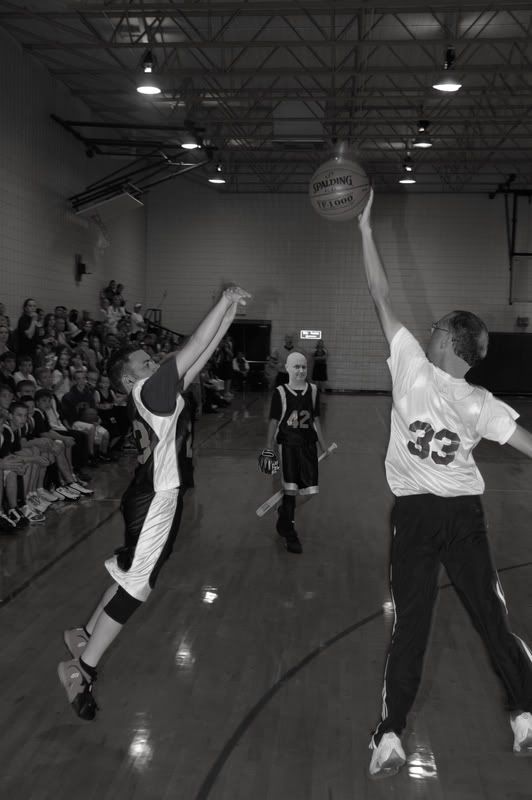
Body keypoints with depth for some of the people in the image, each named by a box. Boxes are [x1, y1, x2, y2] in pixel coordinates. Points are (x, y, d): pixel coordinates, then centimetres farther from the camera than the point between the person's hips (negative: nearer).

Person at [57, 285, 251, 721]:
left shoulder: (161, 393, 9)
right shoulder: (147, 392, -16)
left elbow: (201, 354, 9)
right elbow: (193, 348, -21)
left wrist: (230, 313, 4)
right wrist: (225, 302, -15)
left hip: (156, 496, 10)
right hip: (153, 500, -10)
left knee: (132, 576, 20)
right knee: (134, 583, -4)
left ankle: (86, 635, 35)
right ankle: (83, 668, 6)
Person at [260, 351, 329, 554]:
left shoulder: (312, 390, 5)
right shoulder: (280, 392, -4)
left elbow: (315, 421, 12)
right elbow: (273, 422, -2)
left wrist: (324, 447, 14)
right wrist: (269, 449, -4)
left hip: (308, 444, 4)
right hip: (288, 444, -4)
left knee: (309, 489, 3)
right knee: (290, 489, -6)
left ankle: (284, 512, 32)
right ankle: (289, 535, 7)